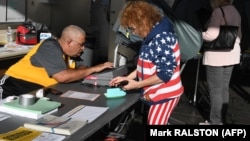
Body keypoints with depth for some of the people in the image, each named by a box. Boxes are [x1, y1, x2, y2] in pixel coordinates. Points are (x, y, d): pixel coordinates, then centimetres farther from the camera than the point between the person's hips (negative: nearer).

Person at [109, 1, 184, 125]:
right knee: (158, 123, 19)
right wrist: (127, 78, 6)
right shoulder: (152, 37, 6)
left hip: (165, 93, -9)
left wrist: (137, 84, -19)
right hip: (156, 92, 9)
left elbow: (164, 74, -25)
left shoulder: (162, 38, -24)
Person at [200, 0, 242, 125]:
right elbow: (238, 35, 17)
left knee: (215, 90, -2)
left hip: (217, 56, -9)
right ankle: (221, 119, 21)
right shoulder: (235, 12, 13)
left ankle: (214, 122, 4)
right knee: (224, 89, 14)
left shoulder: (218, 11, -15)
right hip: (231, 54, 9)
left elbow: (211, 35, -22)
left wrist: (199, 35, -5)